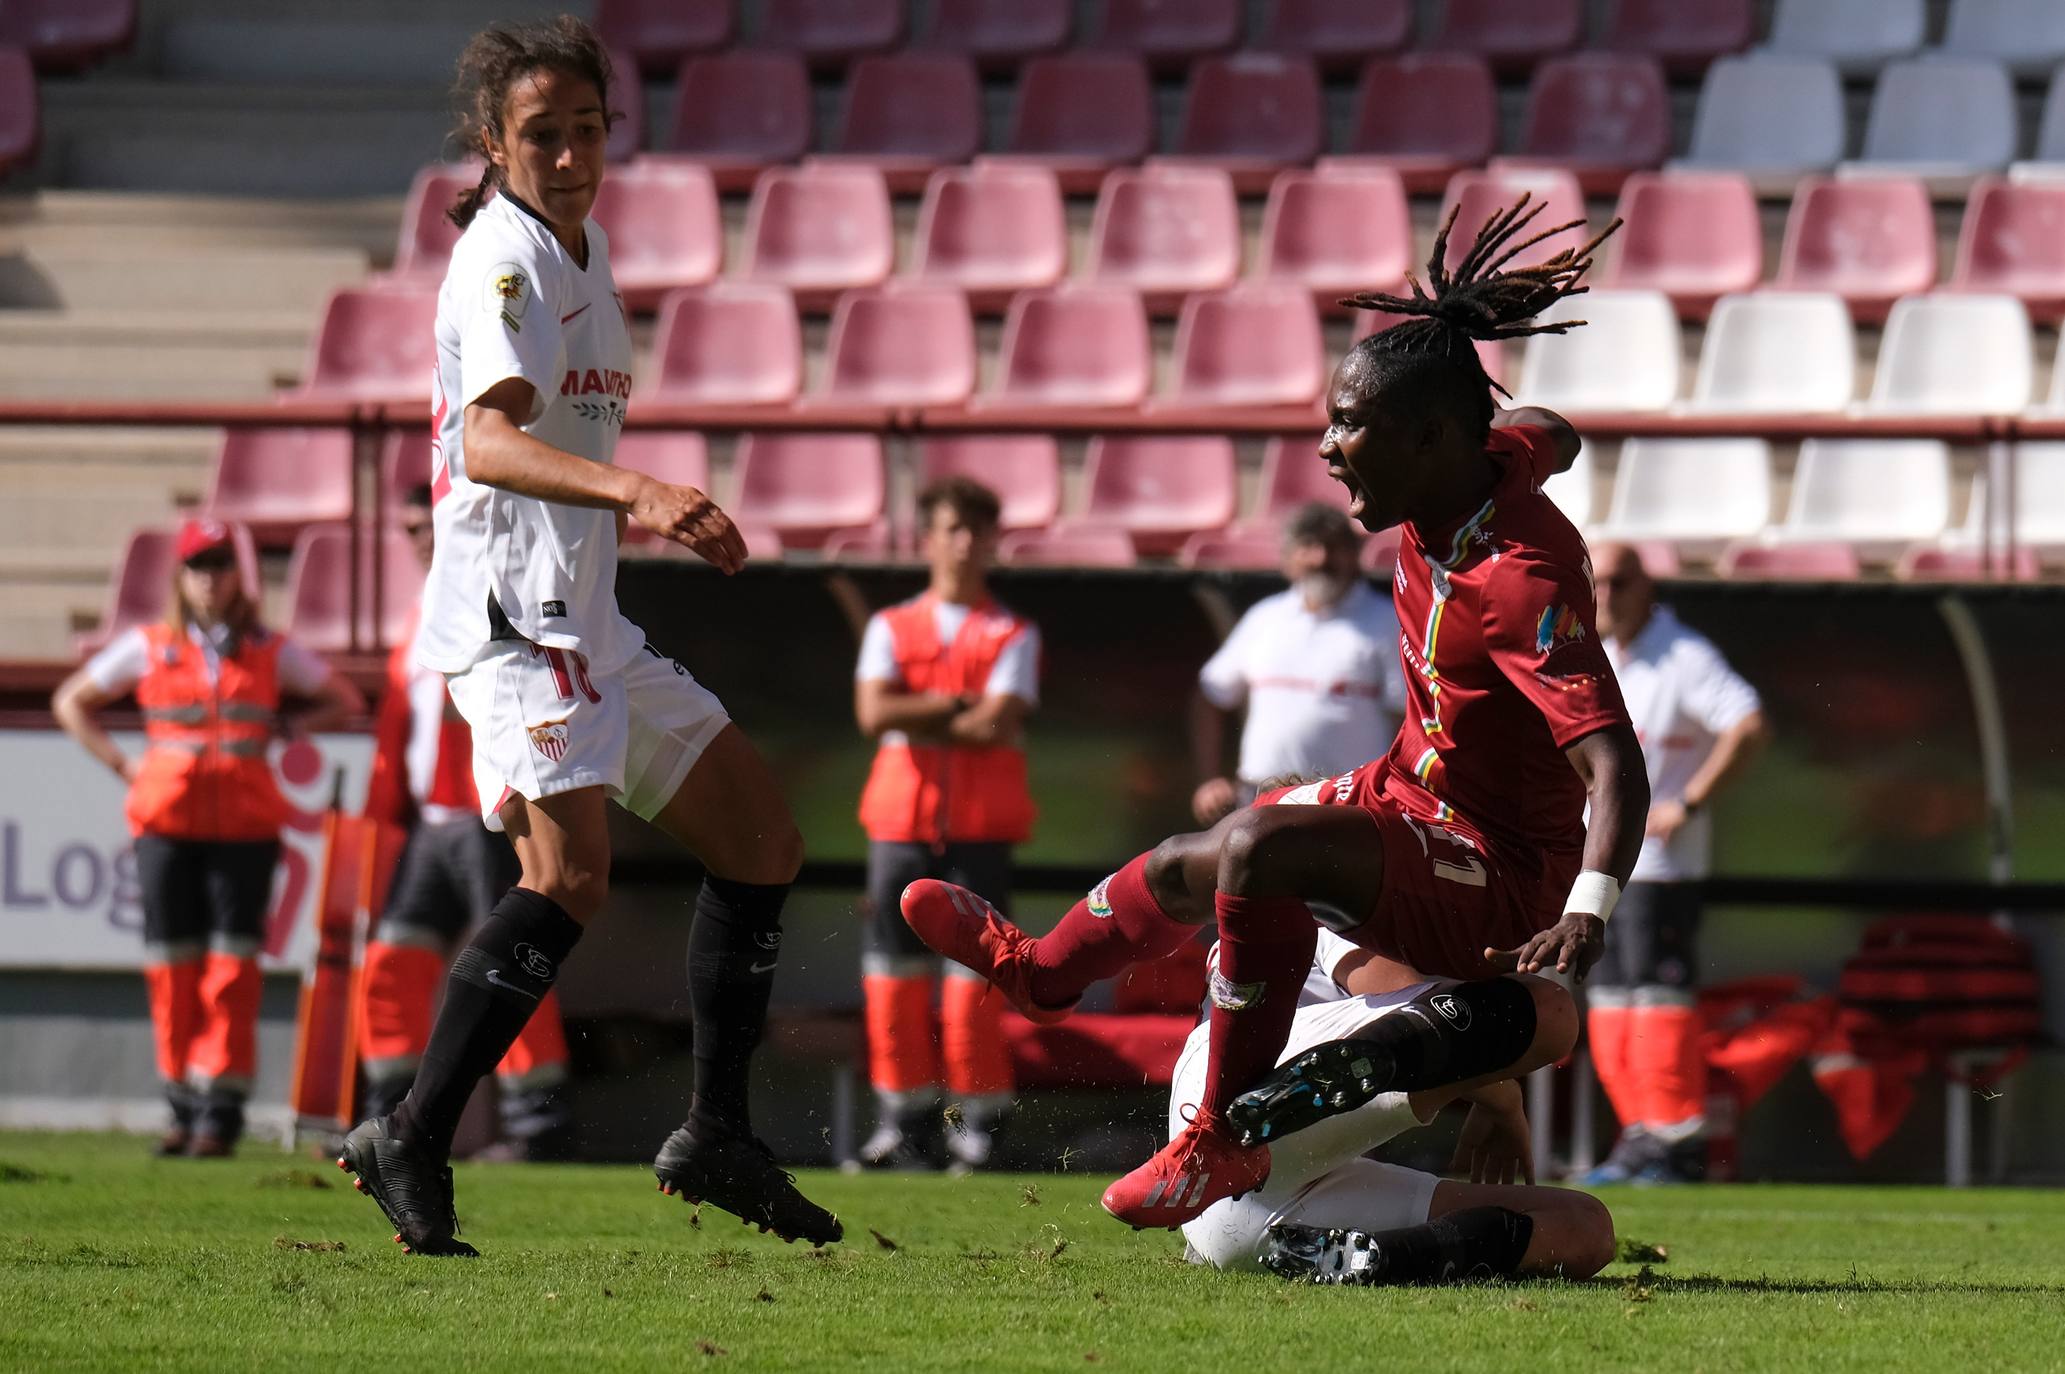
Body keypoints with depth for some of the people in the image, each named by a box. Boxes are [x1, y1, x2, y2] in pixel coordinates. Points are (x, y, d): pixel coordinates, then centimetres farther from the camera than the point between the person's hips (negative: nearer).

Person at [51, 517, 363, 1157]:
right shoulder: (147, 648, 9)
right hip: (167, 819, 1)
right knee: (173, 966, 0)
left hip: (246, 822, -1)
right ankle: (185, 1109, 7)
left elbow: (345, 701, 18)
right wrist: (122, 764, 7)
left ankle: (221, 1110, -7)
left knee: (232, 967, -7)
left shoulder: (271, 652, 9)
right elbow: (71, 702, 17)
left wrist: (281, 726, 5)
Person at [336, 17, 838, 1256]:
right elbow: (489, 443, -30)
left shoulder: (583, 249, 18)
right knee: (571, 873, -26)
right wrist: (632, 489, -44)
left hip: (588, 624, 10)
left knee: (763, 838, 11)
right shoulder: (504, 259, -13)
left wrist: (669, 517, 31)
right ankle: (412, 1144, -25)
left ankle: (718, 1137, 17)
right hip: (513, 612, -10)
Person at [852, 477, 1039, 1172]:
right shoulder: (890, 628, 12)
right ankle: (905, 1119, 6)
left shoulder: (1013, 635, 5)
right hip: (900, 818, 3)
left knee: (973, 971, -7)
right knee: (893, 966, 0)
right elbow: (872, 712, -4)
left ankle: (982, 1121, -1)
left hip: (981, 823, -3)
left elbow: (996, 724, -10)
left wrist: (915, 718, -5)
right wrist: (956, 704, -8)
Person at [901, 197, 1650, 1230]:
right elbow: (1550, 436, 19)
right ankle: (1039, 972, 52)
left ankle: (1227, 1143, -21)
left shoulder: (1521, 578, -32)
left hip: (1504, 875, -10)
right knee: (1188, 866, 25)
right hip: (1414, 792, 10)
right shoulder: (1490, 462, -7)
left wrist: (1589, 911, -53)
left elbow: (1615, 761, -39)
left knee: (1256, 849, -33)